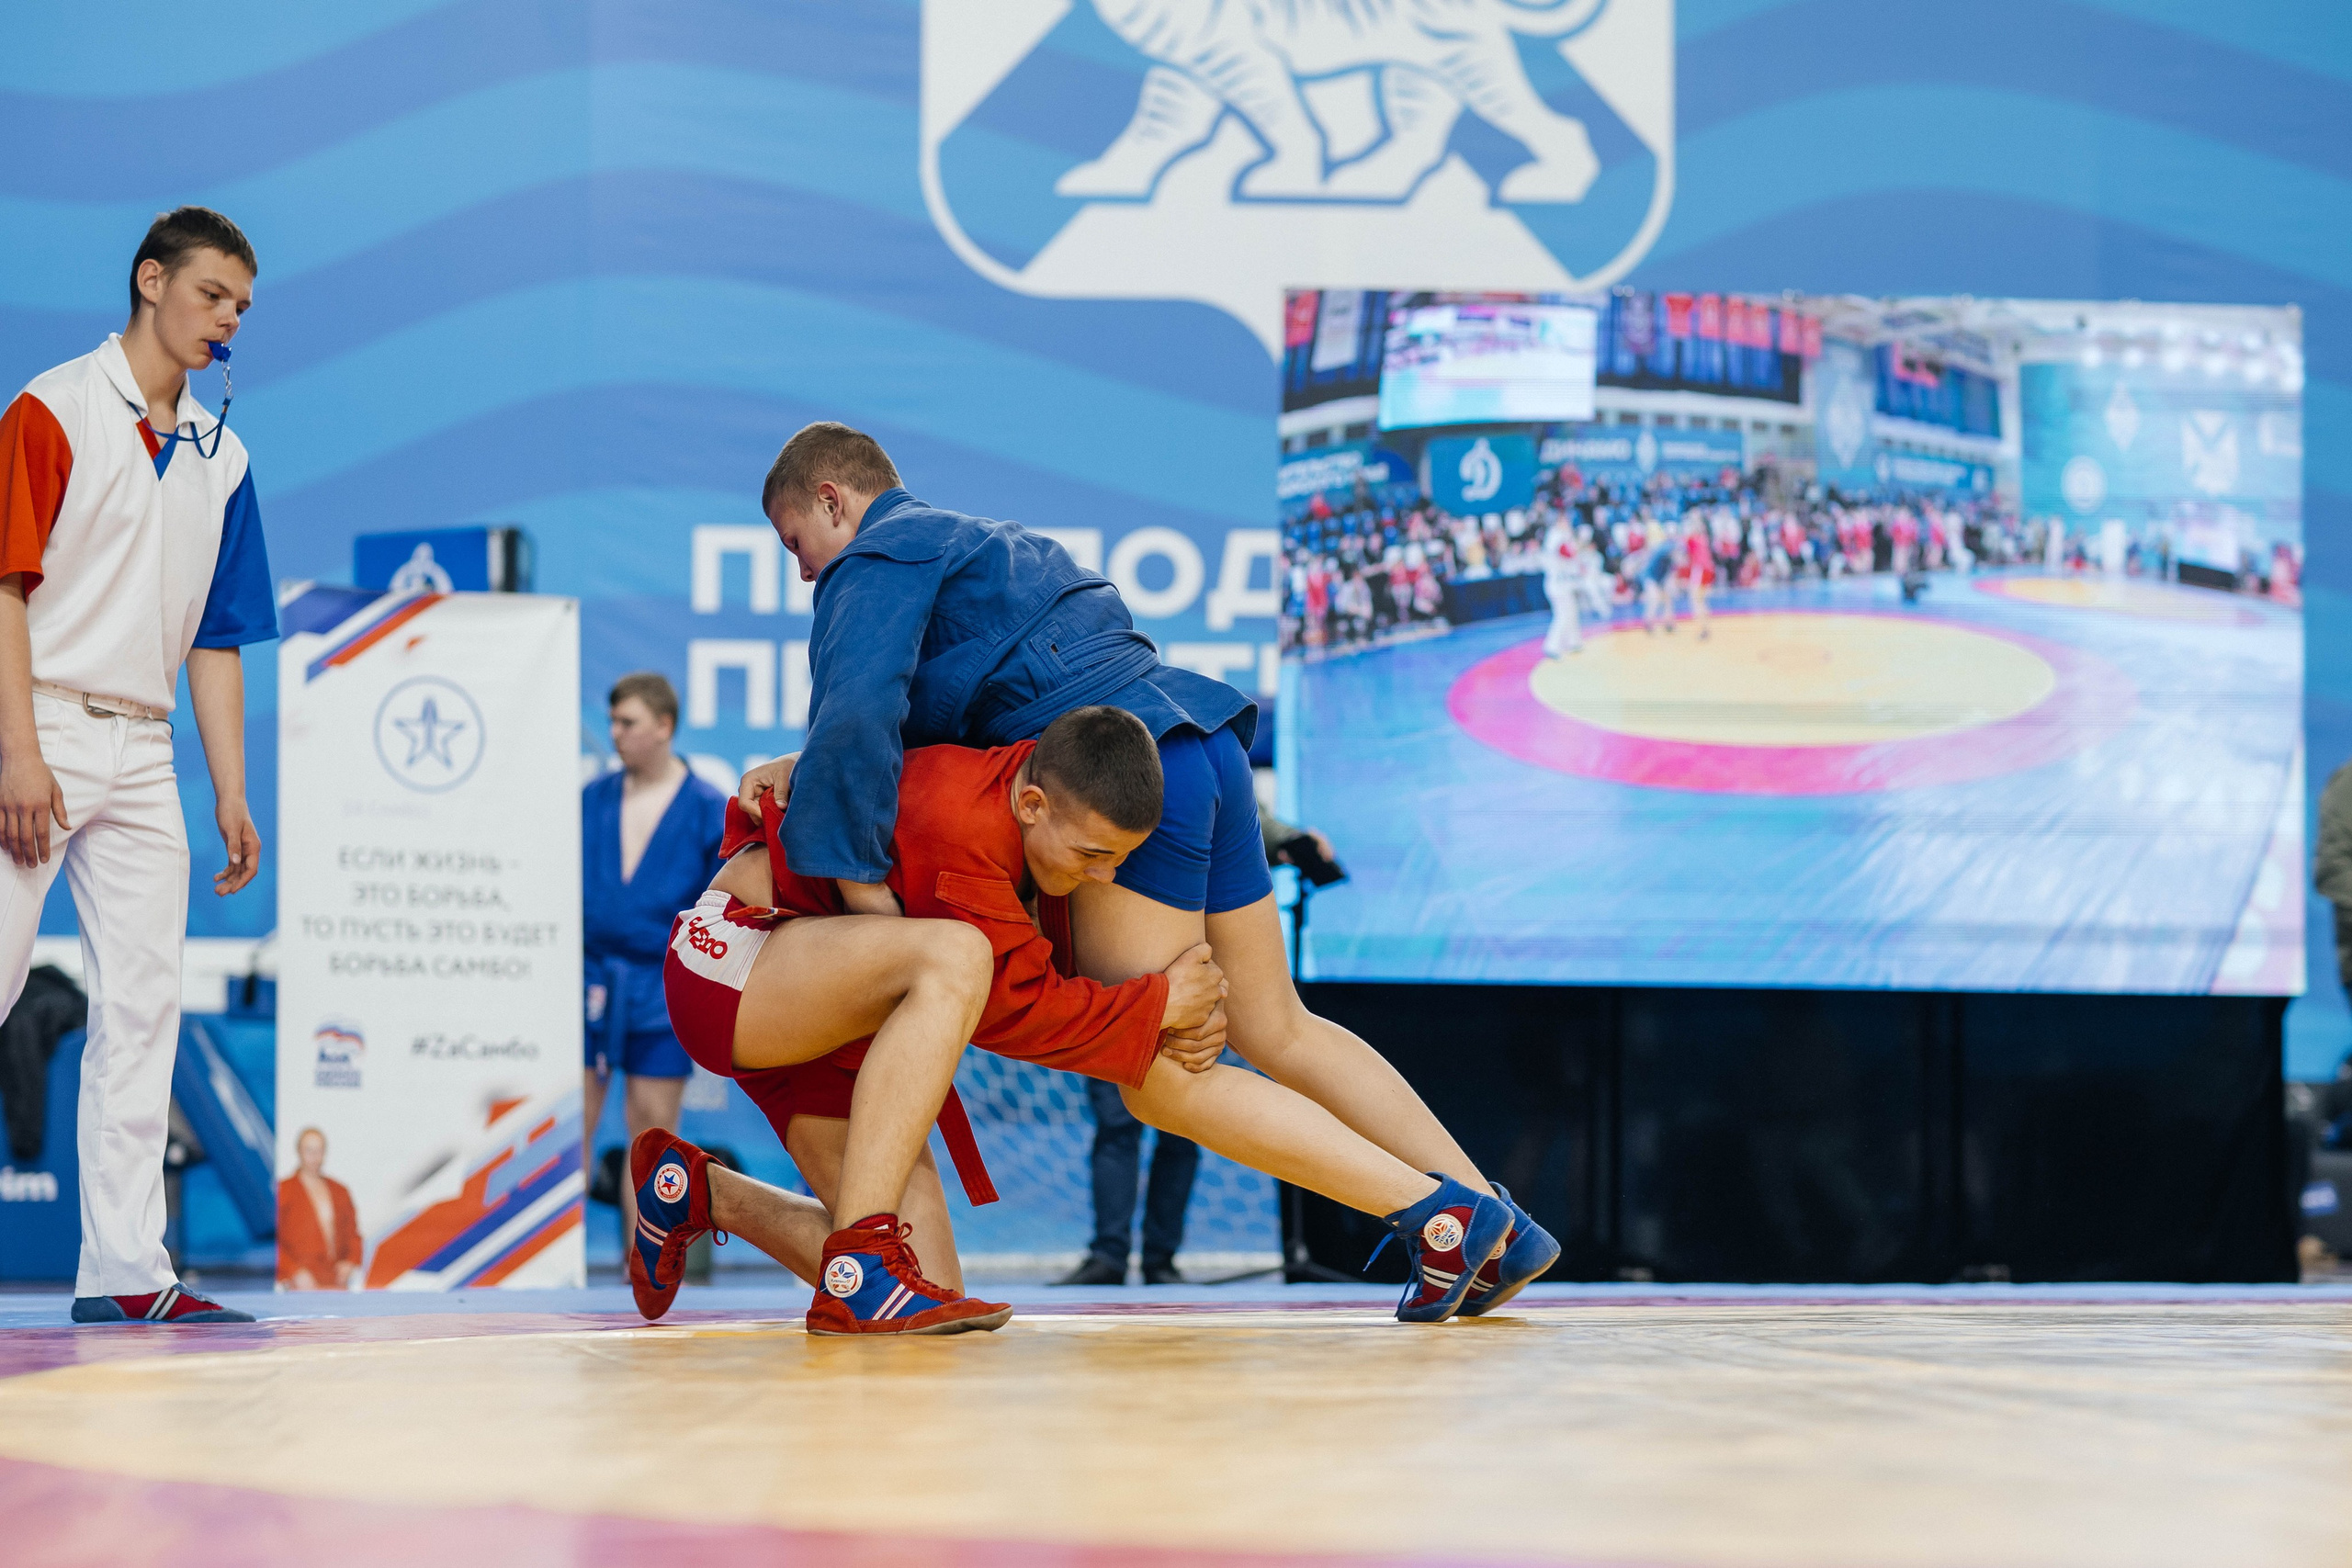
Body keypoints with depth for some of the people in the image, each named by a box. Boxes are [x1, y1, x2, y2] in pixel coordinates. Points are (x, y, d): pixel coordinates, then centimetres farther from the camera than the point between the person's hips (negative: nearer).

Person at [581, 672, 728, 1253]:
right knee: (570, 1125, -1)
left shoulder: (709, 813, 0)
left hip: (662, 992, -2)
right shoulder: (592, 802, 7)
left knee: (652, 1129, 2)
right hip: (586, 983, 2)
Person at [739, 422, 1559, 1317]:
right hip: (1202, 748, 10)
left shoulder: (874, 562, 2)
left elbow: (857, 715, -16)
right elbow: (950, 723, 24)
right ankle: (1492, 1221, 11)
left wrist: (860, 883, -15)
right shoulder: (975, 545, 32)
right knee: (1277, 1032, 15)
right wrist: (803, 772, 12)